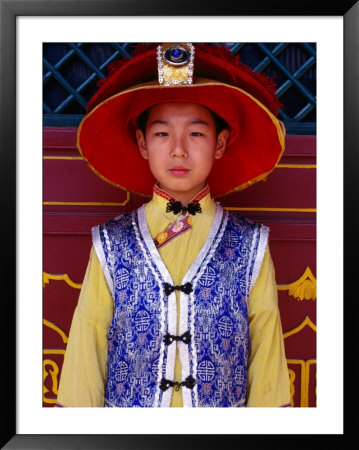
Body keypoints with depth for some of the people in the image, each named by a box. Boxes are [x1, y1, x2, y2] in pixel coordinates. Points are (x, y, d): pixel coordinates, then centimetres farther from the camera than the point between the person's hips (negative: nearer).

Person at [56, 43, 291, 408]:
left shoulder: (250, 247, -8)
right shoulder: (110, 245, -8)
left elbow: (266, 350, -5)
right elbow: (87, 349, -4)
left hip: (226, 404, 1)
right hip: (125, 404, 0)